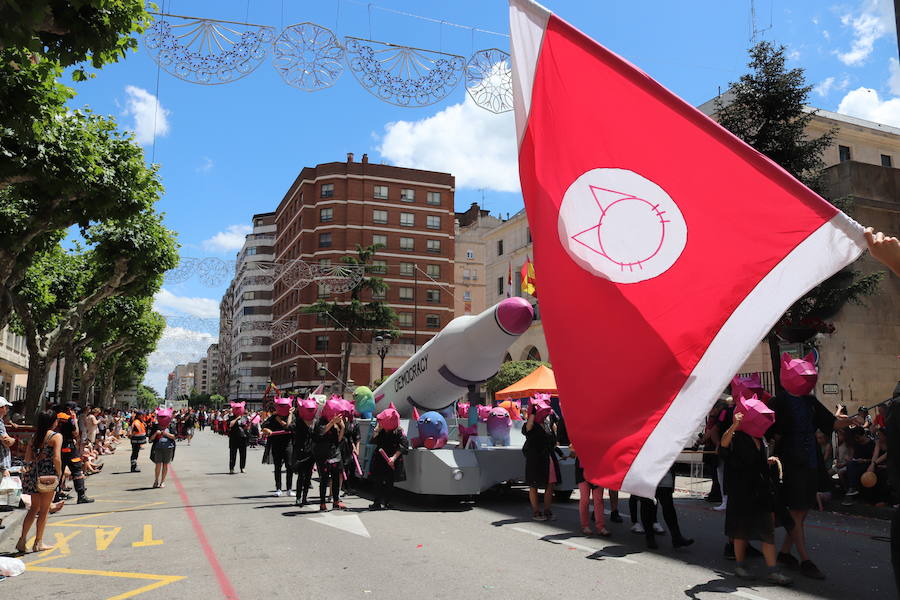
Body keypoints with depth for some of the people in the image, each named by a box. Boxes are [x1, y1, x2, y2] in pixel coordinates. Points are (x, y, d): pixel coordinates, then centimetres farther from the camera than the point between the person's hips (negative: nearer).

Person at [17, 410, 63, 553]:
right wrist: (59, 474, -6)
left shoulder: (35, 436, 9)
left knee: (34, 508, 18)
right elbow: (57, 458, -19)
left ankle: (22, 539, 14)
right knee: (44, 509, 6)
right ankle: (38, 543, 13)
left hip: (33, 473, 6)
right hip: (48, 474, -6)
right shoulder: (56, 436, -10)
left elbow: (27, 458, 7)